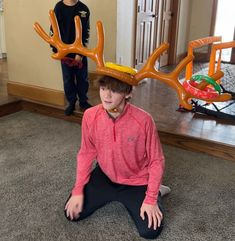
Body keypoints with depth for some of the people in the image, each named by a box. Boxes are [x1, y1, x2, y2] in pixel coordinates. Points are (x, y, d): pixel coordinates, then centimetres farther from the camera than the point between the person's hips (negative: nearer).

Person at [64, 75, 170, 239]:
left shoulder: (143, 120, -28)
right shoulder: (90, 116, -18)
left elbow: (156, 161, -15)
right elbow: (86, 153, -3)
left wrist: (151, 199, -17)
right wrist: (78, 190, -5)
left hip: (136, 182, -3)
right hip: (105, 177, 4)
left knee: (150, 231, -15)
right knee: (72, 213, -1)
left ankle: (154, 192, 15)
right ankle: (113, 195, 22)